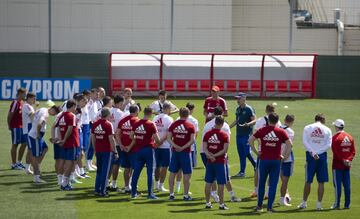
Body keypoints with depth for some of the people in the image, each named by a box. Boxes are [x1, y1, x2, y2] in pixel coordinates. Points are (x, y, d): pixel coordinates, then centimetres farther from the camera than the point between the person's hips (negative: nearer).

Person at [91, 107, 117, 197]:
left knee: (99, 170, 17)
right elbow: (111, 139, -13)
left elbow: (93, 138, 12)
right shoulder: (108, 125, -12)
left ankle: (97, 189, 18)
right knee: (105, 171, 0)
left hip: (98, 150, 6)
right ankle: (102, 191, 0)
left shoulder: (95, 124, 6)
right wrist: (115, 151, -6)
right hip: (107, 150, -6)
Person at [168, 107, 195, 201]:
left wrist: (175, 146, -9)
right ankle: (186, 195, 4)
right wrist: (183, 147, -11)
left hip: (175, 151, 3)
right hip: (185, 152, -3)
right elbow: (192, 140, -12)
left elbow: (169, 138, -1)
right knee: (187, 174, 4)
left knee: (172, 173, 10)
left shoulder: (173, 124, 4)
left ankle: (171, 194, 12)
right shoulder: (190, 126, -5)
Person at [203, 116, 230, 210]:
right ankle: (221, 204, 4)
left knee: (208, 183, 11)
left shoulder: (207, 134, 2)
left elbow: (204, 148, -2)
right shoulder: (224, 135, -9)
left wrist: (210, 155, -11)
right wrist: (215, 155, -10)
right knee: (221, 184, 1)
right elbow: (225, 150, -13)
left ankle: (208, 203, 16)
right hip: (220, 162, -4)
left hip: (210, 162, 4)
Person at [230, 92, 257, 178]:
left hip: (247, 134, -8)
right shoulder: (238, 109, 14)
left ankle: (256, 166, 10)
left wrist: (248, 124, -32)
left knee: (247, 152, -9)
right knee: (241, 153, 8)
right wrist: (229, 127, 20)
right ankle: (242, 172, 12)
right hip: (239, 134, 8)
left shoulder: (249, 109, -10)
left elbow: (255, 120, -14)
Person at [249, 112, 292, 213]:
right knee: (273, 184, 3)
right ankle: (269, 207, 0)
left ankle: (259, 206, 17)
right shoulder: (281, 132, -1)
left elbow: (250, 140, -3)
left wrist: (256, 152, 3)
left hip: (264, 159, 1)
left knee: (262, 183, 13)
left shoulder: (262, 130, 1)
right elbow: (289, 144, -4)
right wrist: (284, 156, 3)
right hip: (276, 160, -1)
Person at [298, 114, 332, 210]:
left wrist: (313, 153, -8)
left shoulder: (307, 128, 3)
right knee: (321, 182, 5)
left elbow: (305, 142, -6)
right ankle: (319, 204, 4)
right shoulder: (327, 130, 3)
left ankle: (304, 203, 13)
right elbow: (328, 145, -4)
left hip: (310, 156, 1)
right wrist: (318, 152, -5)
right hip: (322, 156, -1)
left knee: (308, 181, 8)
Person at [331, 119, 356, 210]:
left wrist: (343, 160, -11)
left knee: (337, 185, -3)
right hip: (347, 165, 6)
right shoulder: (350, 137, 9)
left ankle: (337, 204, -3)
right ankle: (347, 204, 9)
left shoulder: (335, 137, -10)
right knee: (347, 185, 8)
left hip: (338, 165, -6)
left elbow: (336, 152, -16)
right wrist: (349, 160, -3)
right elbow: (353, 151, 6)